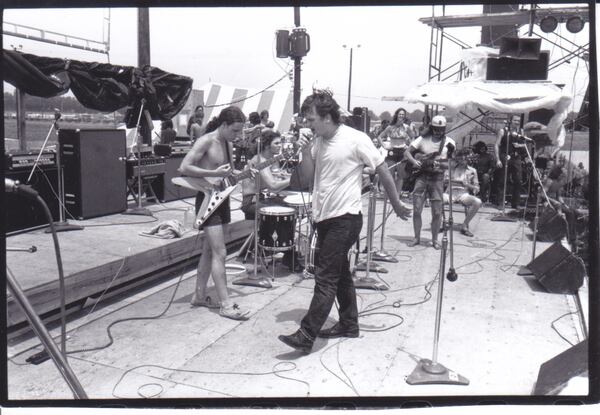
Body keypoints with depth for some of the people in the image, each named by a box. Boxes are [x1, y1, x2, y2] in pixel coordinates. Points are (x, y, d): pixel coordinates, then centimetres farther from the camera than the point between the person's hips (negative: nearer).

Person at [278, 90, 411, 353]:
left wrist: (396, 205, 1)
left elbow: (382, 170, -6)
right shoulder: (318, 141, 7)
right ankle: (349, 324, 33)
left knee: (325, 277, -7)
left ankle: (306, 336, -3)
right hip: (323, 217, 8)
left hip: (345, 218, -8)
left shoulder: (356, 139, -14)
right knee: (340, 273, 18)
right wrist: (304, 151, -5)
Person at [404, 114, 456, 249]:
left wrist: (440, 164, -12)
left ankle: (434, 239, 17)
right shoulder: (423, 139, 0)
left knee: (437, 212, 1)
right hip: (422, 176, 0)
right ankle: (417, 238, 16)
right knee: (416, 210, 0)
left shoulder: (448, 142, 1)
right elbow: (407, 152, -1)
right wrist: (413, 161, -19)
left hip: (437, 178, 0)